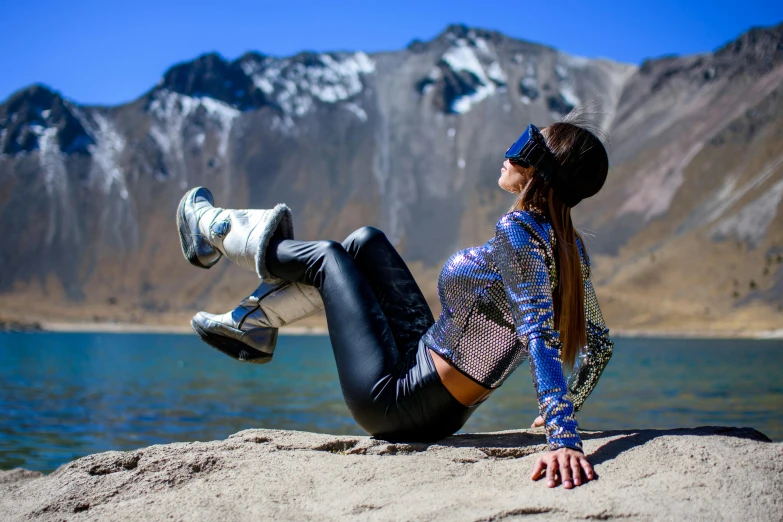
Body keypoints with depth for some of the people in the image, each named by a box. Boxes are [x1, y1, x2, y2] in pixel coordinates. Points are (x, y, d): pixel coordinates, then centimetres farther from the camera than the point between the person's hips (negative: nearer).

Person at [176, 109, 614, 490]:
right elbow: (600, 343, 7)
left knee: (327, 258, 9)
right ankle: (253, 324, 31)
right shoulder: (571, 247, -1)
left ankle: (215, 229, 35)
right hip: (447, 412, 8)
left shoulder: (518, 232, -25)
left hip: (394, 402, -8)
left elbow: (540, 336, -36)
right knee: (365, 242, 14)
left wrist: (564, 439, -45)